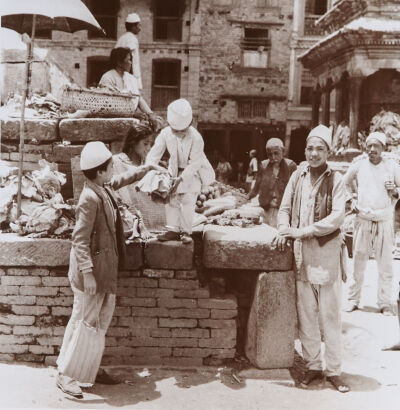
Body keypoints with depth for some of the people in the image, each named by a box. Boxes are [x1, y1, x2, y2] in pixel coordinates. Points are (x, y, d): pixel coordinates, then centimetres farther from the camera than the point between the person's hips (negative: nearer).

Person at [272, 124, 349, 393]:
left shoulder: (335, 180, -5)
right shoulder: (298, 176, 6)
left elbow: (337, 217, -14)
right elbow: (285, 207, 10)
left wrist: (302, 231, -18)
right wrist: (284, 231, -9)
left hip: (326, 252, -3)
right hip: (301, 252, 4)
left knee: (330, 314, 2)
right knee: (306, 313, 9)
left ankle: (334, 370, 13)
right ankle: (313, 366, 21)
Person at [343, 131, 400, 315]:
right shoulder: (358, 166, 5)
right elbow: (345, 183, 20)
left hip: (384, 221, 0)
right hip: (362, 219, 1)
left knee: (385, 263, 0)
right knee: (358, 261, 4)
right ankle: (353, 299, 16)